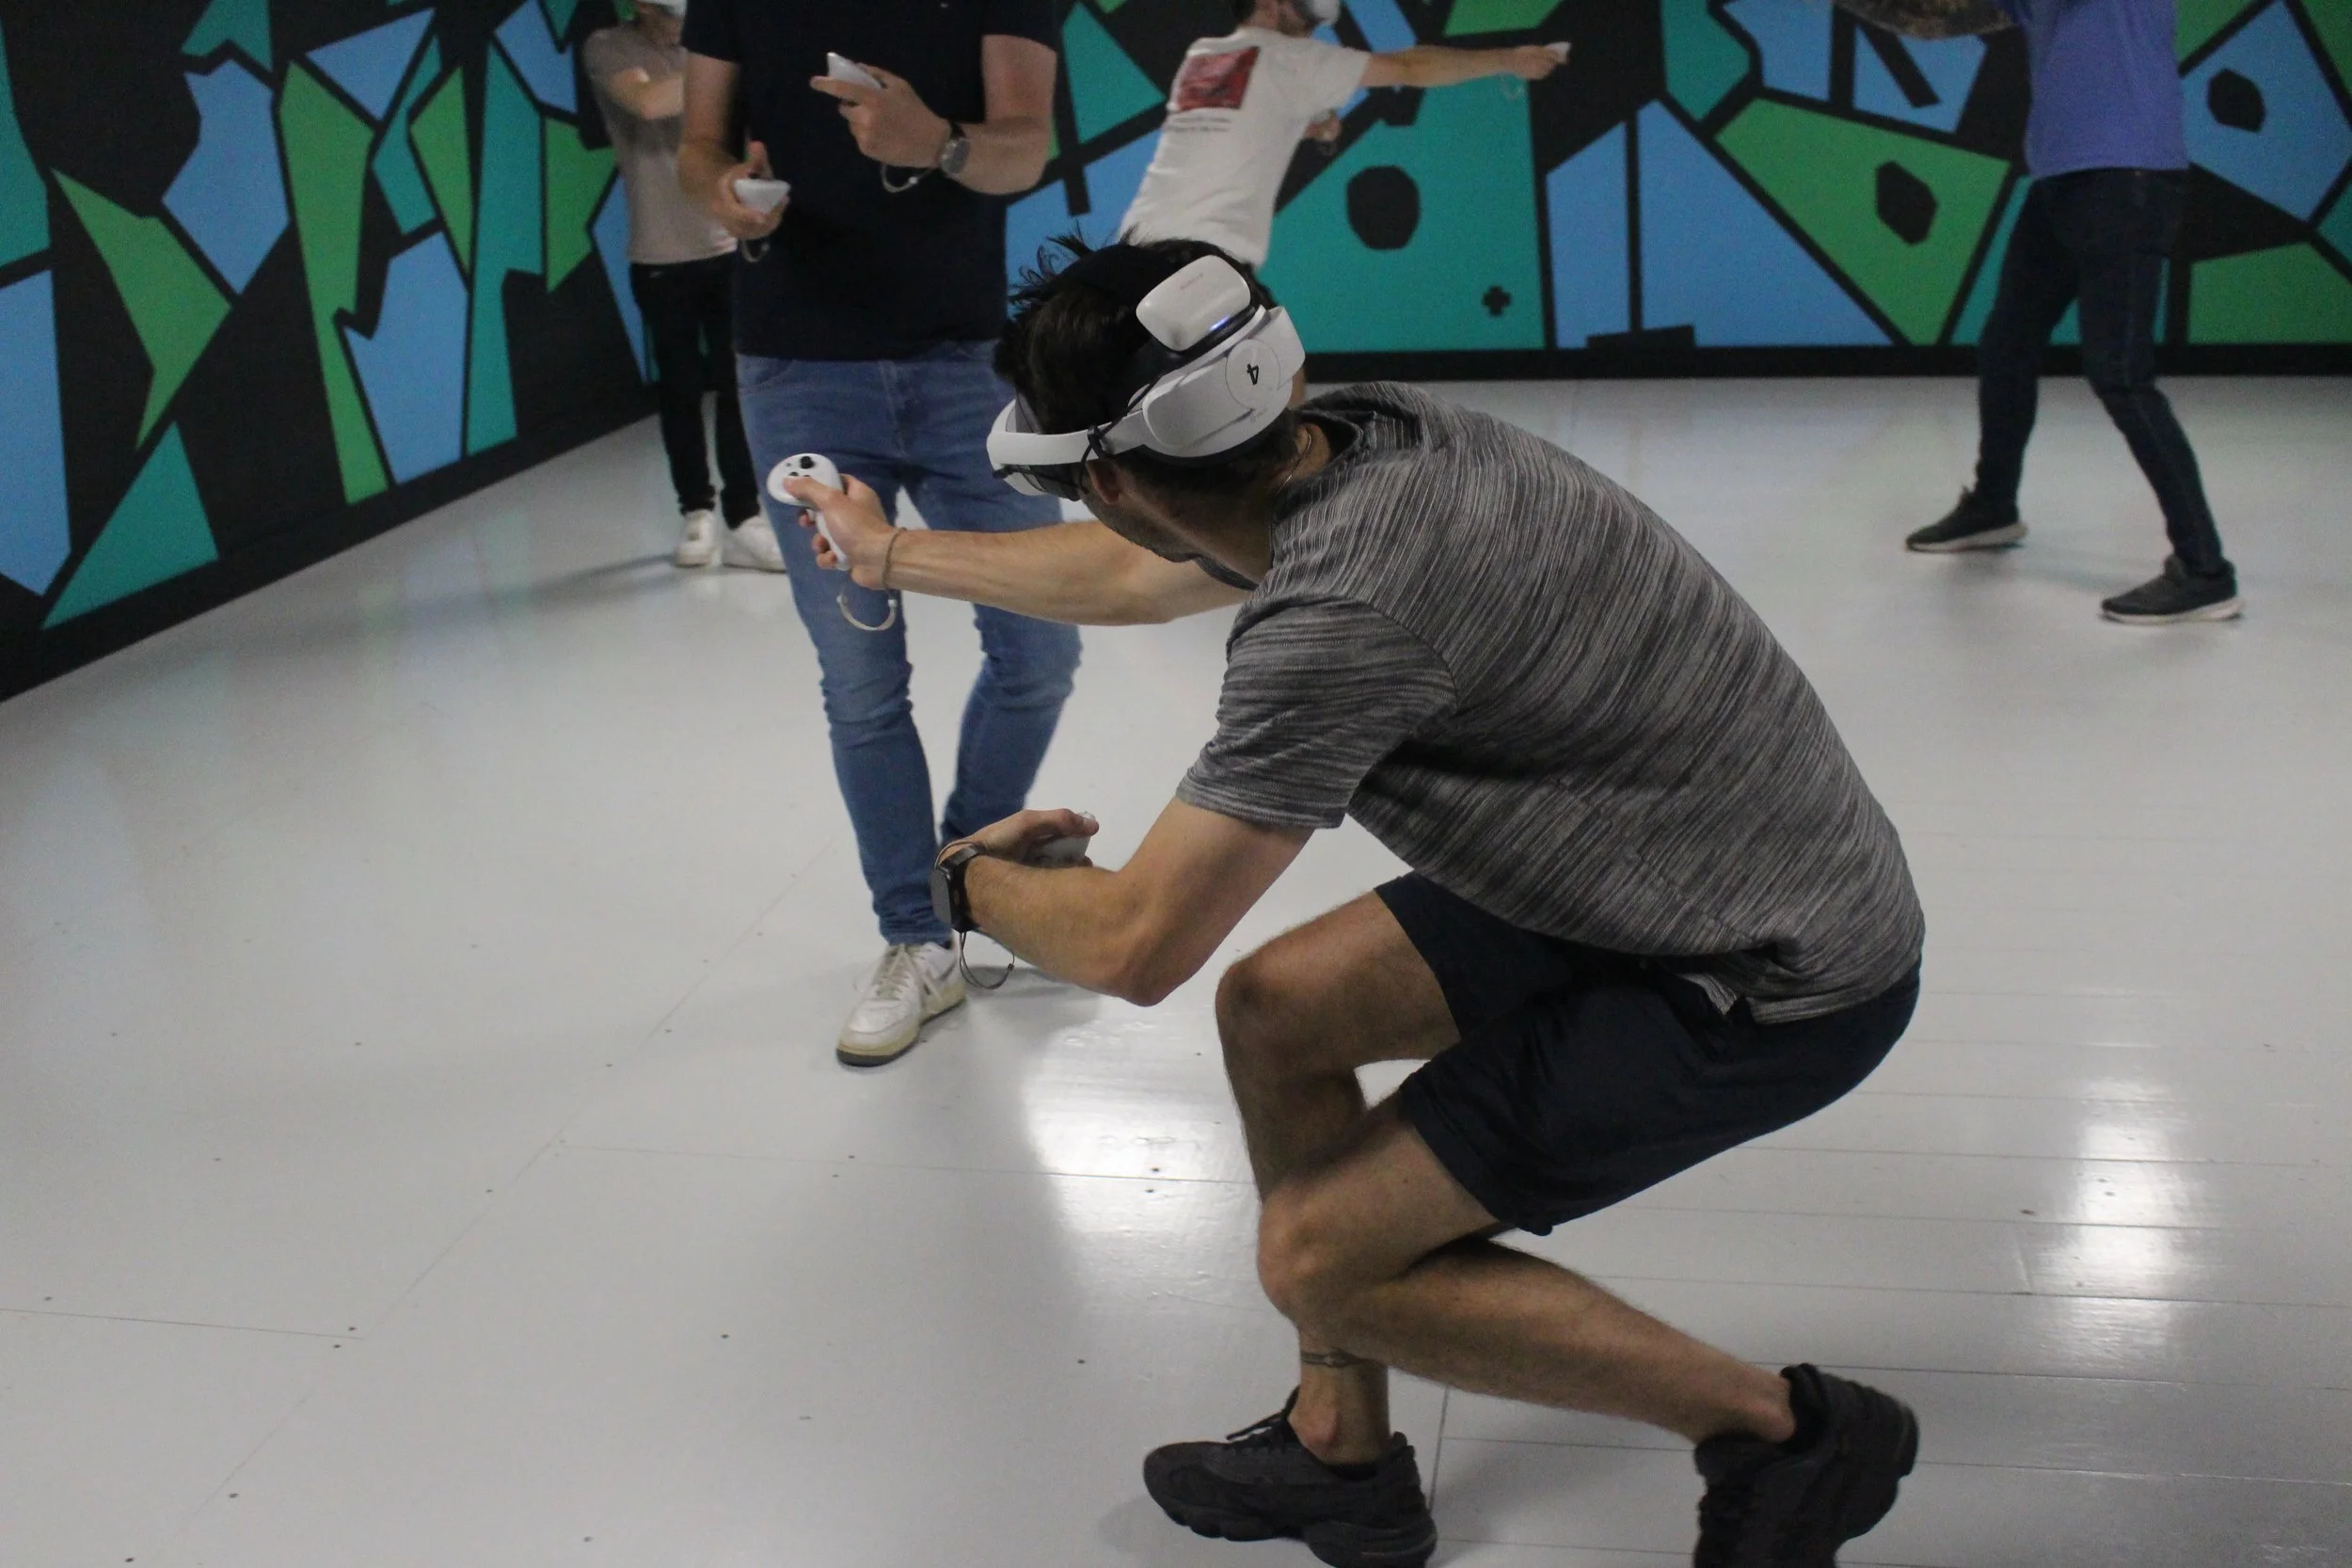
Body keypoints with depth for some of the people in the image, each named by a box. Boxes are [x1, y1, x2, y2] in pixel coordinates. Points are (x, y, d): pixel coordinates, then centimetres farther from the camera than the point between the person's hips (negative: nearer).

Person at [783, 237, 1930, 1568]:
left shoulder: (1345, 608, -30)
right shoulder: (1357, 441, -4)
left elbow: (1136, 946, -22)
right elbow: (1133, 575, 17)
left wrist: (975, 881, 0)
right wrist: (890, 553, 30)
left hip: (1783, 980, -9)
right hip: (1646, 874, 9)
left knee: (1320, 1258, -6)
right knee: (1275, 1009, 11)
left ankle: (1784, 1431, 9)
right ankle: (1343, 1456, 24)